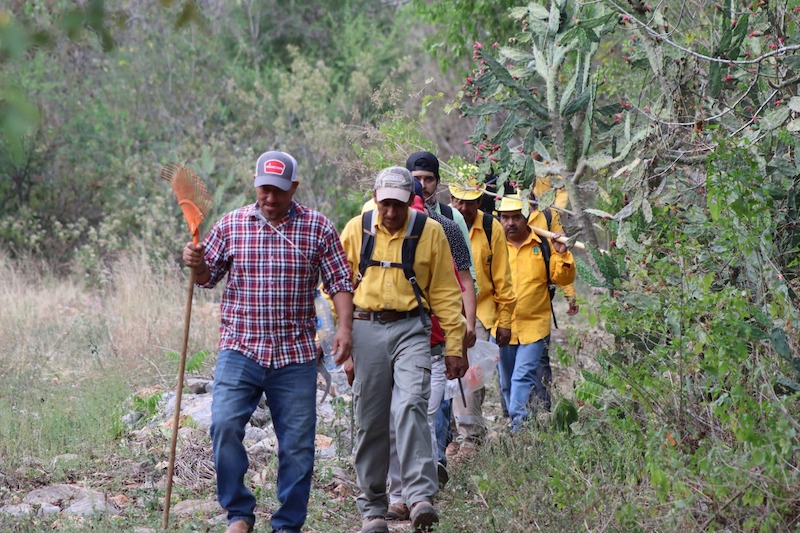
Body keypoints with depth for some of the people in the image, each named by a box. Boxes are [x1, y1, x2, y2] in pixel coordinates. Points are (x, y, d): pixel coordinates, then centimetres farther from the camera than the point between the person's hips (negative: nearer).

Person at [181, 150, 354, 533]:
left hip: (296, 357, 0)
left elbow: (339, 282, 4)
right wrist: (196, 264, -9)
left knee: (297, 444, 3)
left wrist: (344, 327, -9)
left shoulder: (318, 228, 4)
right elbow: (207, 277, 13)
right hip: (240, 348, 0)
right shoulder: (231, 225, 7)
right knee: (225, 424, -16)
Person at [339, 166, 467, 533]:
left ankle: (420, 497, -25)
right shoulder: (356, 230, 4)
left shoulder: (430, 232, 2)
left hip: (411, 329, -2)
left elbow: (445, 293, 7)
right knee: (370, 420, 4)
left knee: (410, 406, -20)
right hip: (366, 328, 2)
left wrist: (454, 347, 4)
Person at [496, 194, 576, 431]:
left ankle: (519, 425, -20)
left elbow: (563, 279, 4)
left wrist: (562, 255, -12)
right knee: (507, 383, 10)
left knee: (523, 377, -15)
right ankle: (518, 426, 23)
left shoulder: (543, 245, 3)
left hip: (534, 326, -2)